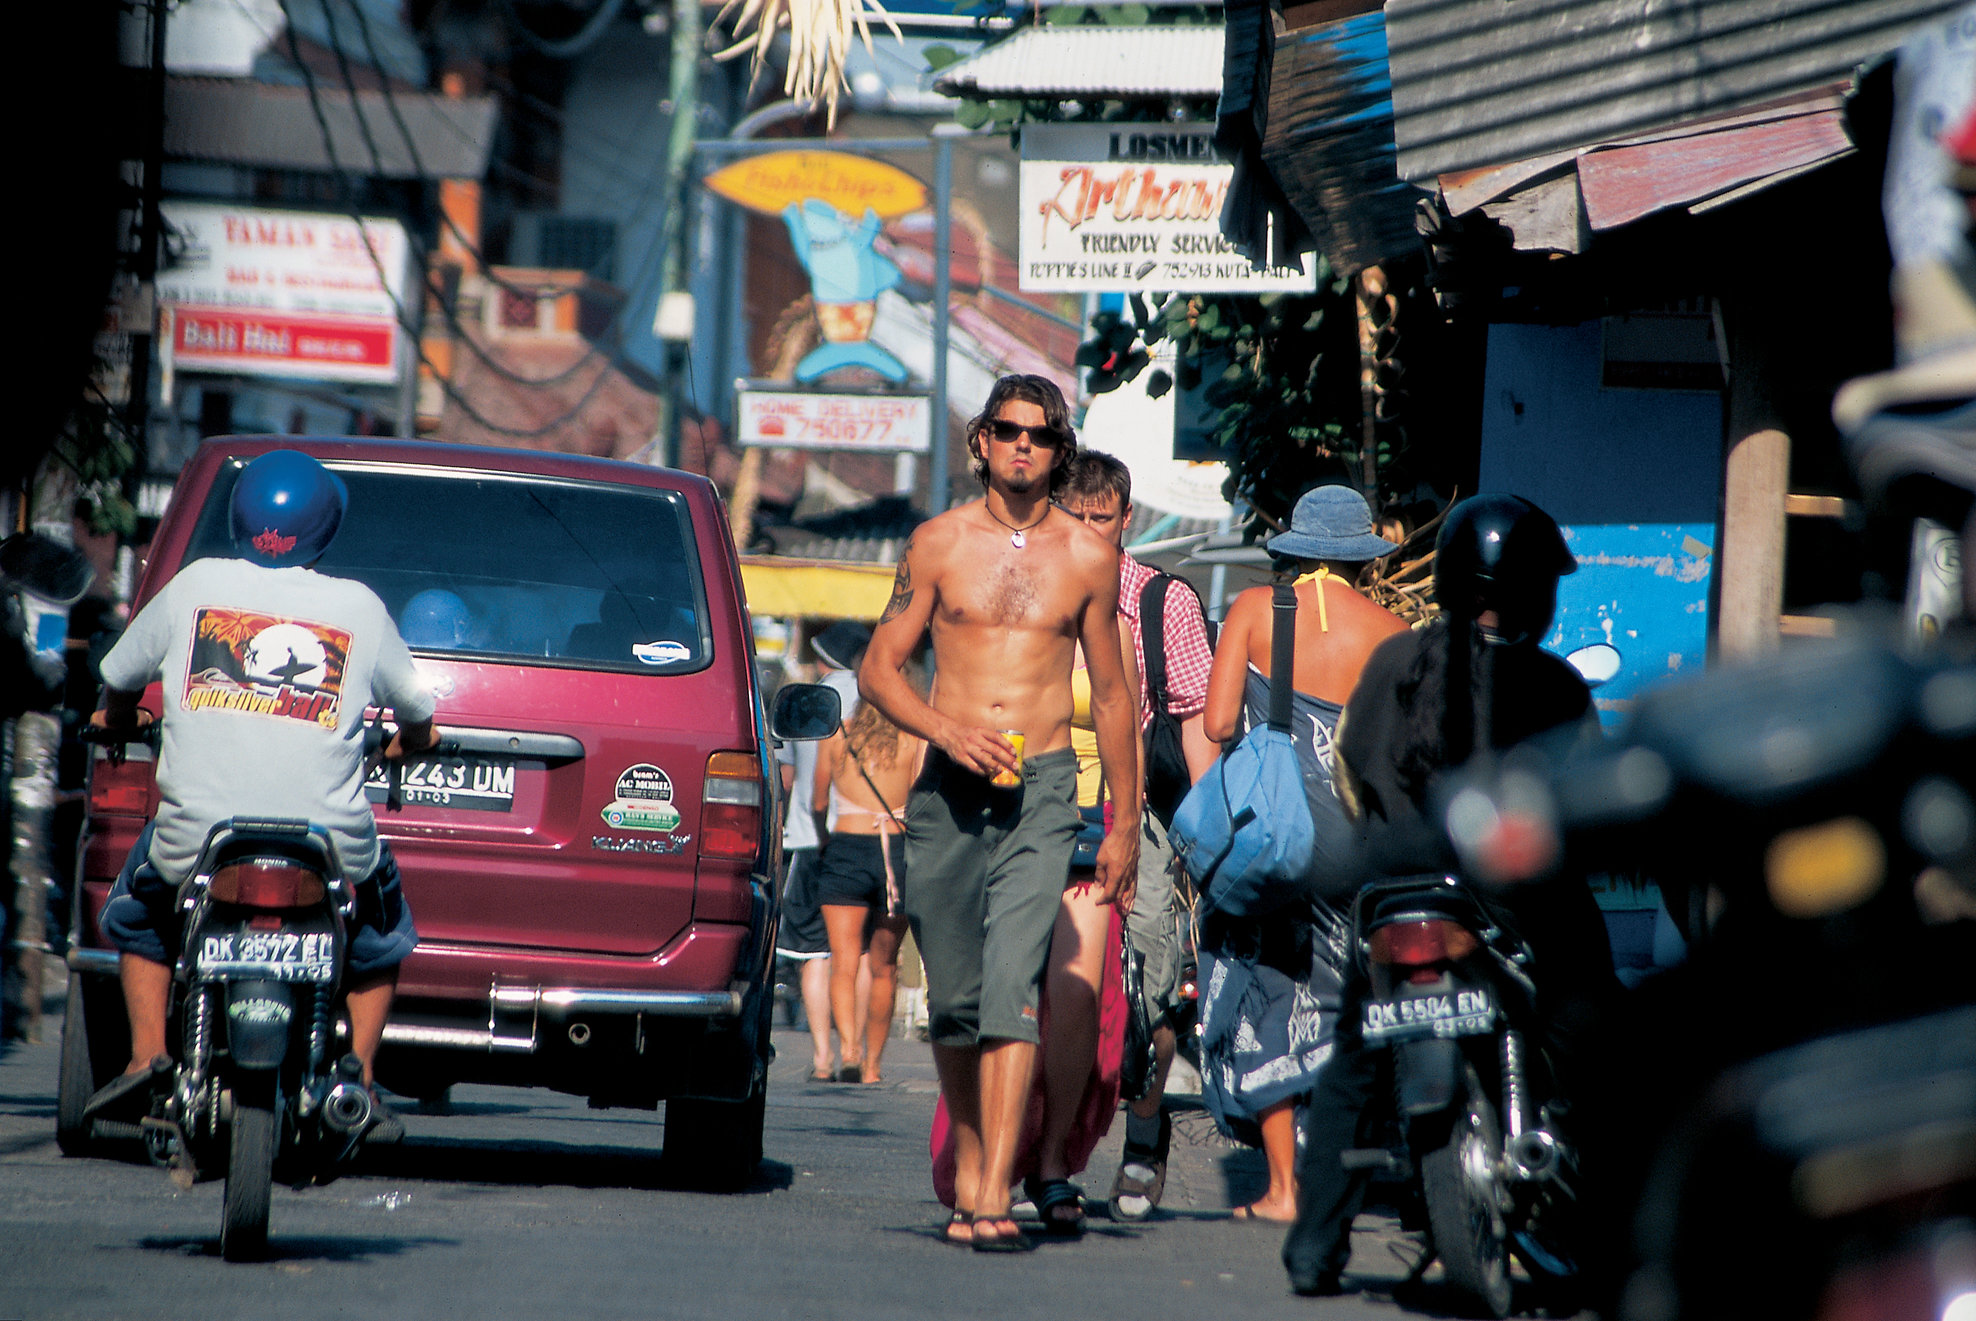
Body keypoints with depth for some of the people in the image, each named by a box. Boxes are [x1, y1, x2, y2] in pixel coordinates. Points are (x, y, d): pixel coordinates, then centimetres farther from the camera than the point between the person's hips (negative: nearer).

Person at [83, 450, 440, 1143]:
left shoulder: (196, 585, 6)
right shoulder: (360, 607, 6)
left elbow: (119, 676, 19)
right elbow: (416, 712, 20)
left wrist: (118, 718, 44)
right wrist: (410, 741, 45)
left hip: (198, 835, 0)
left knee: (137, 909, 33)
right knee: (381, 926, 32)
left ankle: (145, 1053, 17)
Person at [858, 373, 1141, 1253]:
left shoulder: (1088, 558, 8)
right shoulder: (939, 543, 6)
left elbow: (1112, 697, 16)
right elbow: (878, 667, 6)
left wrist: (1126, 825, 14)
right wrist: (948, 729, -12)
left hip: (1041, 789, -1)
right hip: (947, 785, 1)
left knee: (1013, 984, -16)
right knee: (953, 996, 6)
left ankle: (994, 1196, -23)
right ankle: (968, 1169, 24)